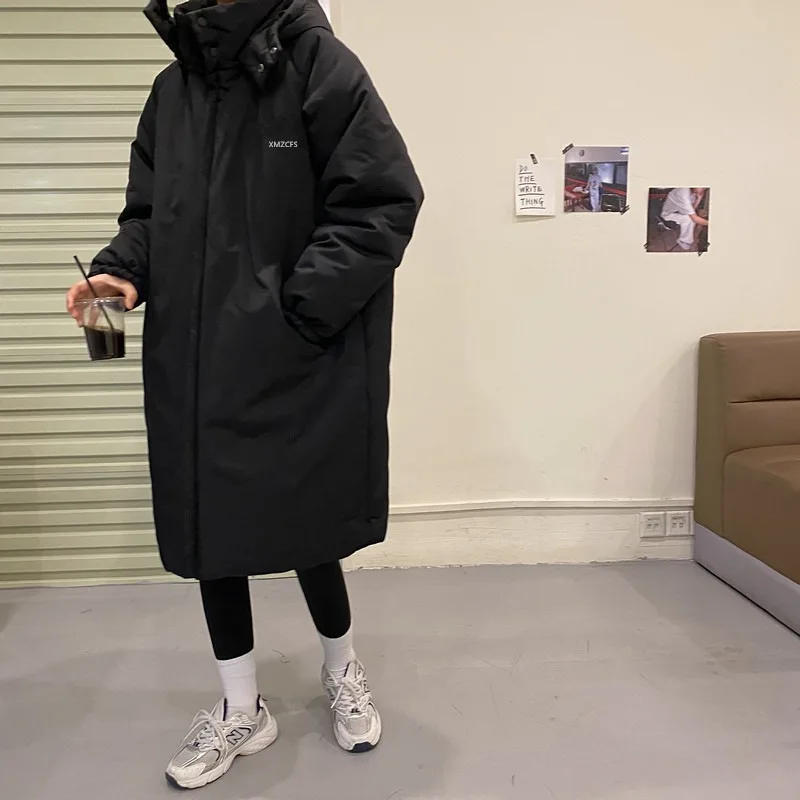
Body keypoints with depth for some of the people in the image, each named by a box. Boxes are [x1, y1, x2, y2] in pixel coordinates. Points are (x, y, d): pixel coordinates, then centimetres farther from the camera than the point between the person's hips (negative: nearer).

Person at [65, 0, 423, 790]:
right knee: (208, 531, 11)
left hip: (298, 368, -5)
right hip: (194, 366, 6)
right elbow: (150, 210, 17)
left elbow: (383, 204, -12)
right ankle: (241, 709, 34)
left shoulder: (320, 67, -7)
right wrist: (123, 269, -5)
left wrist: (296, 311, -17)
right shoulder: (174, 88, 11)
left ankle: (341, 667, 41)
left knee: (304, 526, 9)